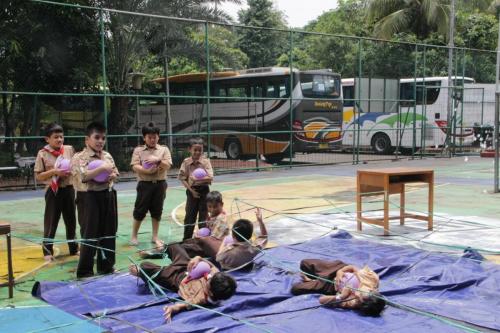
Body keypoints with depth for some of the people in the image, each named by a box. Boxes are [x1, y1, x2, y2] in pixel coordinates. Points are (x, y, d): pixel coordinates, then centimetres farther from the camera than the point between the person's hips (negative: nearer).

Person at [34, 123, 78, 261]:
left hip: (68, 189, 4)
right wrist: (54, 172, -19)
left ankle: (74, 248, 27)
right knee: (51, 222, 4)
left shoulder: (69, 149, 1)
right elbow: (38, 176, -8)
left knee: (71, 220, 13)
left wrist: (72, 171, -10)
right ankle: (47, 251, 15)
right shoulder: (43, 154, -7)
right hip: (53, 191, -3)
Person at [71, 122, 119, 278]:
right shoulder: (79, 157, -10)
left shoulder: (108, 156, 9)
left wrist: (111, 176, -6)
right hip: (89, 198, -6)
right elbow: (83, 176, -24)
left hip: (107, 196, 6)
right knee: (90, 235, -2)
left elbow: (115, 173, 16)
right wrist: (102, 168, -26)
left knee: (109, 233, 12)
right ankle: (84, 271, 9)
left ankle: (106, 265, 26)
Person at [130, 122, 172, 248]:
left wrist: (158, 159, -23)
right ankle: (134, 236, 18)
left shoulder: (164, 149, 4)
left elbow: (168, 165, -6)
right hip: (144, 184, -1)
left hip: (160, 184, 2)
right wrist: (148, 171, -22)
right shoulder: (138, 150, 1)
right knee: (140, 211, 4)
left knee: (157, 211, 8)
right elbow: (135, 166, -8)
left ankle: (155, 237, 18)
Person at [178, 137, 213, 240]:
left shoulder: (206, 161, -7)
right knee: (190, 216, 8)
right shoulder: (186, 162, -3)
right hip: (192, 191, 1)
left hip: (204, 191, -1)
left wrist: (198, 179, -26)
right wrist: (191, 190, -10)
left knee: (203, 216, 5)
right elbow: (182, 178, -3)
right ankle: (186, 240, 18)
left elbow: (210, 178, -15)